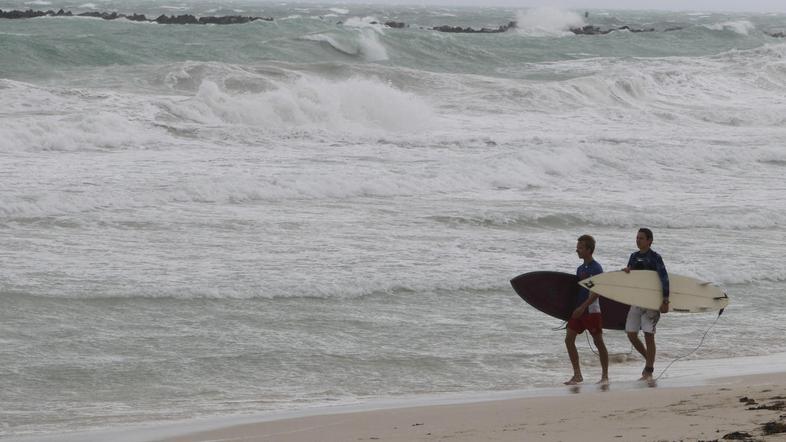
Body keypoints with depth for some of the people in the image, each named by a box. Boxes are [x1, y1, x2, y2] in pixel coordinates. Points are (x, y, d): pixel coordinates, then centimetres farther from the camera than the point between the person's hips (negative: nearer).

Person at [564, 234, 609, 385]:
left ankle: (605, 376, 5)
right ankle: (577, 375, 8)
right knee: (569, 340, 2)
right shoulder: (580, 269, 14)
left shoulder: (596, 268, -10)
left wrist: (583, 307, -24)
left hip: (591, 310, -8)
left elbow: (596, 292, -17)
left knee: (599, 342, -2)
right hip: (578, 310, 8)